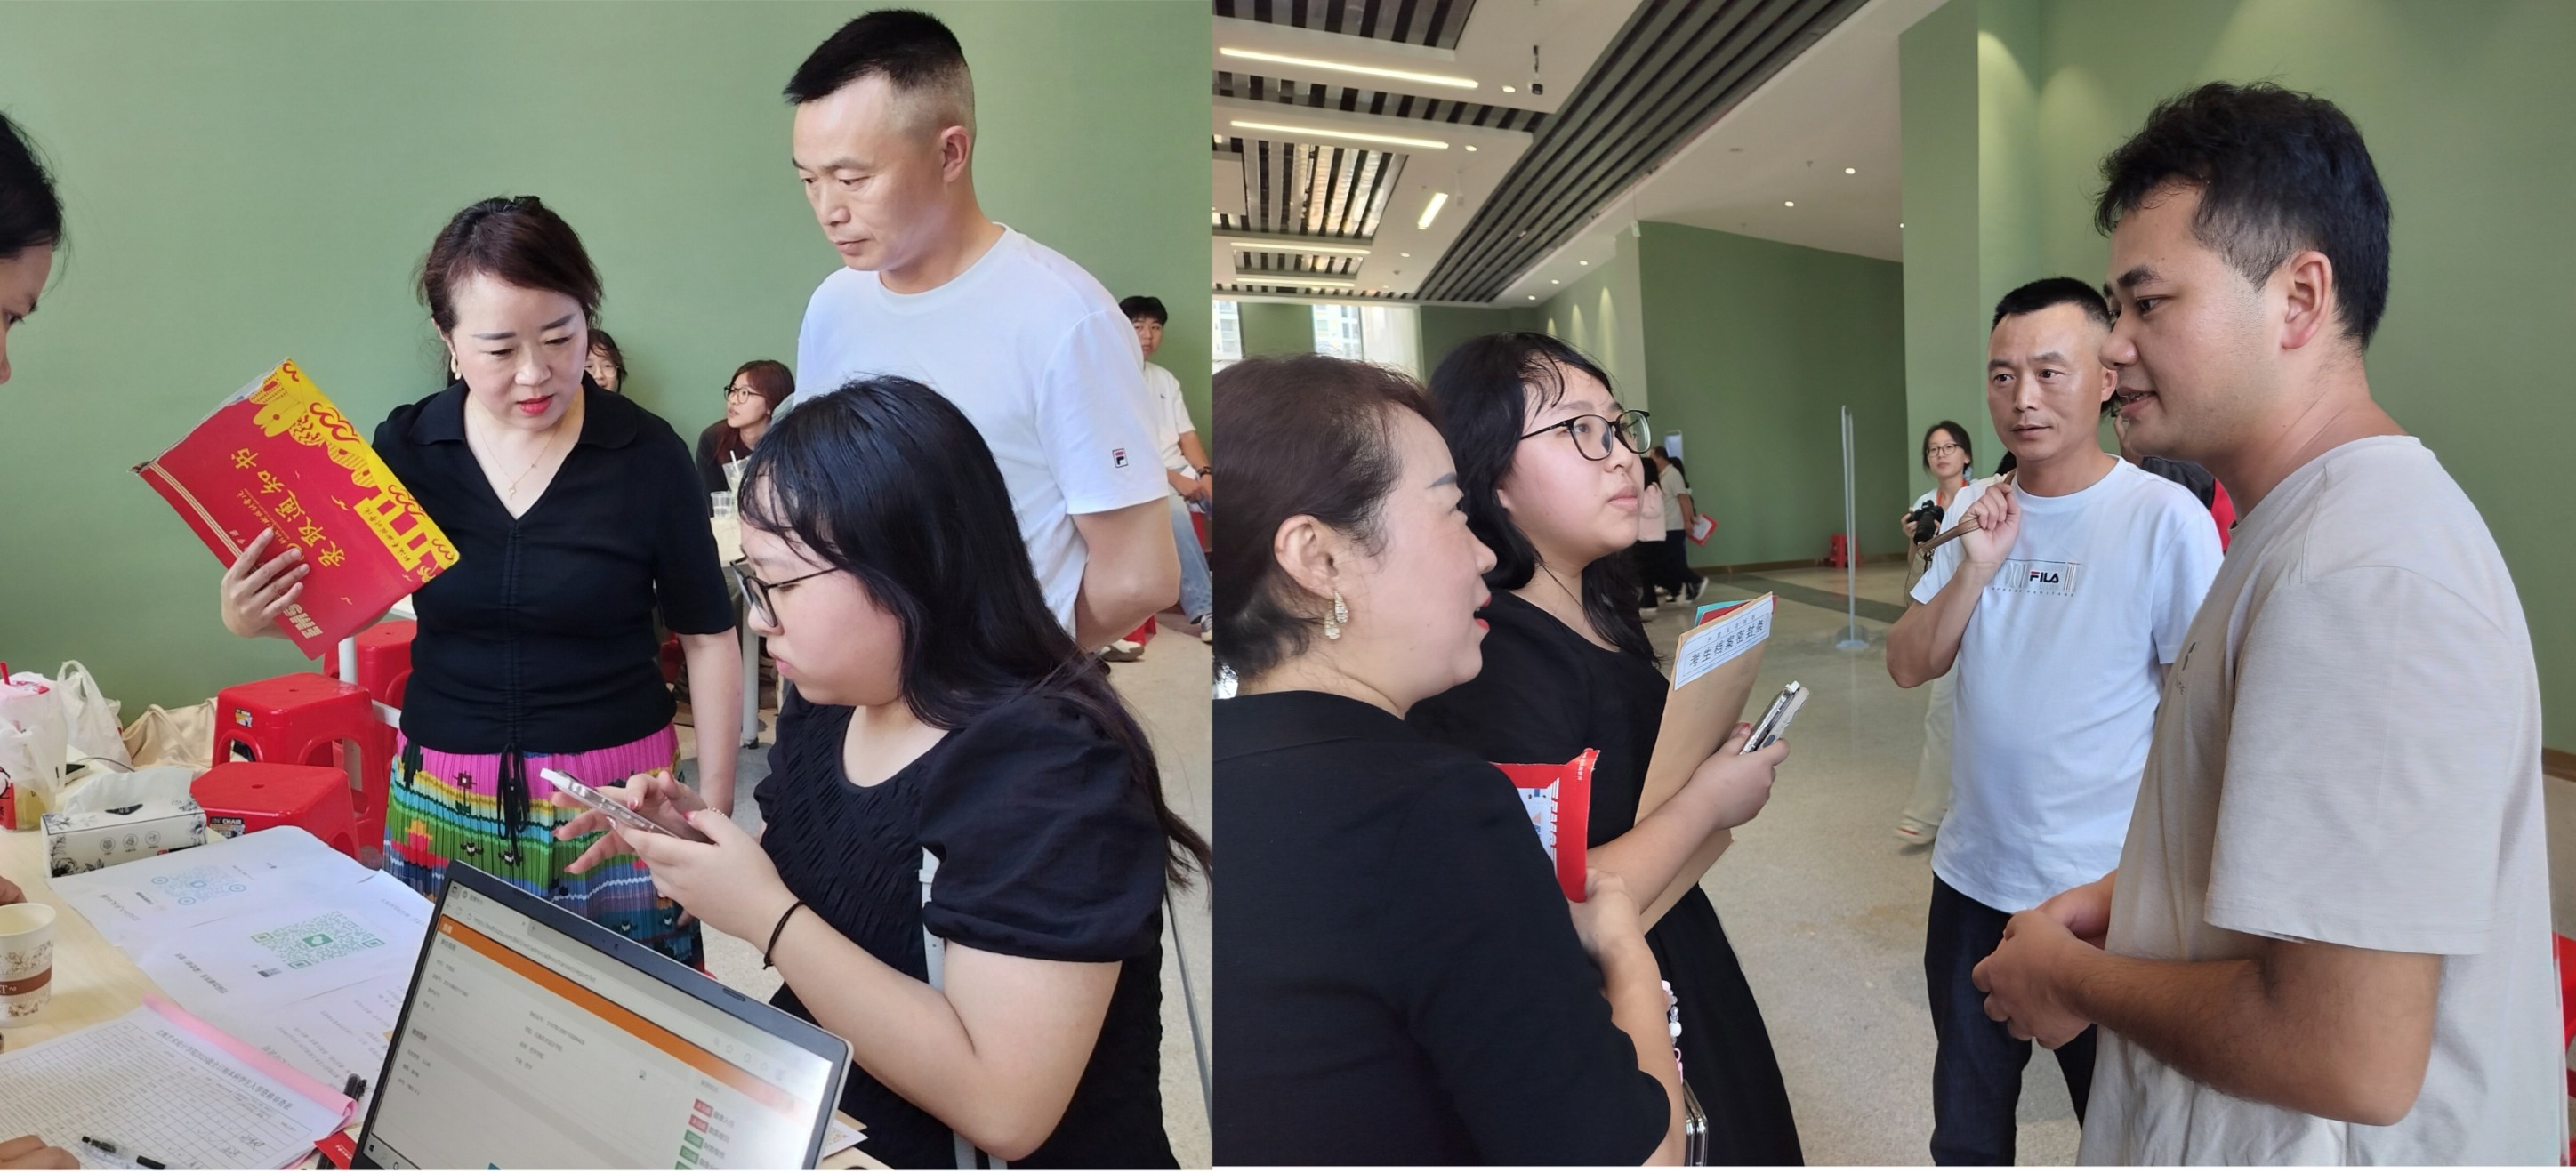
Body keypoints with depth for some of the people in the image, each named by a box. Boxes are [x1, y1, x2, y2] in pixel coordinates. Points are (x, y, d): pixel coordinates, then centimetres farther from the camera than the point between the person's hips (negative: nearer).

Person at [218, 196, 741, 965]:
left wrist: (715, 810, -3)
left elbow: (707, 637, -3)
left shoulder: (647, 454, -10)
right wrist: (256, 614, -11)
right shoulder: (406, 448, -2)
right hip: (442, 804, 3)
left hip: (616, 797, -2)